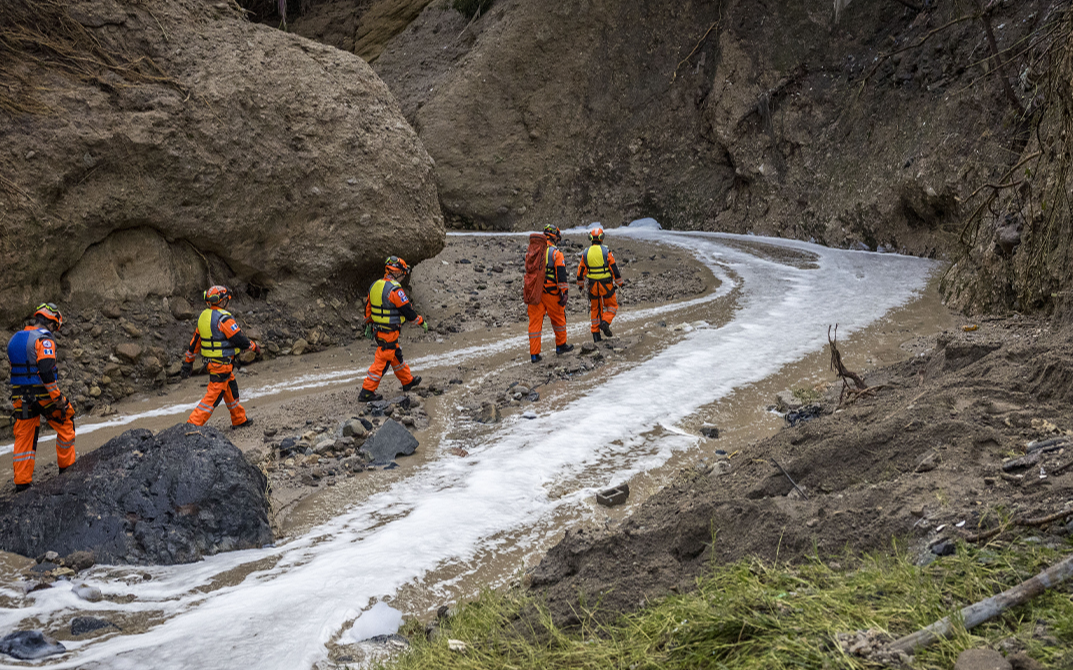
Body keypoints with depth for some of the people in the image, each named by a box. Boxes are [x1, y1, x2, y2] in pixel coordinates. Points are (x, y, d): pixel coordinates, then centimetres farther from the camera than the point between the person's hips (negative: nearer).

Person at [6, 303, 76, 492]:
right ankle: (67, 466, 22)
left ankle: (22, 481, 7)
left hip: (21, 397, 7)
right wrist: (58, 398, -19)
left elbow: (15, 369, 16)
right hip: (43, 395, -7)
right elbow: (46, 372, -23)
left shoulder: (14, 339, 13)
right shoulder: (44, 339, -14)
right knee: (65, 424, 14)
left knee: (24, 436, 8)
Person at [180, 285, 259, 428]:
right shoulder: (223, 318, -20)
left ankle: (239, 420, 34)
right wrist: (254, 346, 0)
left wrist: (188, 362, 19)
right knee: (213, 396, -5)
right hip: (222, 363, -9)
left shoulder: (203, 317, 8)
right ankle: (193, 424, -7)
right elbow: (239, 339, -17)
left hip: (210, 362, 9)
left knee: (231, 390, 22)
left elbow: (195, 341, 13)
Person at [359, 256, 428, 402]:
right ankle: (367, 392, 0)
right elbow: (407, 311, -16)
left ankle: (408, 381, 39)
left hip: (378, 329, 9)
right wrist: (422, 322, -3)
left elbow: (368, 307, 15)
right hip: (389, 333, -9)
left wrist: (368, 324, 25)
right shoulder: (395, 290, -21)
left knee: (396, 356, 23)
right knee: (382, 361, -2)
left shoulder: (375, 286, 6)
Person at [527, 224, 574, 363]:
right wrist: (564, 293, -9)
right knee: (558, 318, 16)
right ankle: (561, 345, 30)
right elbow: (561, 275, -12)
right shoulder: (556, 253, -7)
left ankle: (534, 354, 1)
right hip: (551, 293, -4)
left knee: (535, 321, 4)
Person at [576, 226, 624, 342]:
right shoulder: (606, 252, -10)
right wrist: (619, 282, 5)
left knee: (595, 309, 13)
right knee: (612, 305, 15)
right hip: (606, 285, -3)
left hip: (593, 286, 3)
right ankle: (605, 322, -10)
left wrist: (580, 285, 21)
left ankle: (595, 334, 11)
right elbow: (614, 269, -7)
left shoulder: (586, 253, 0)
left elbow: (581, 270, 7)